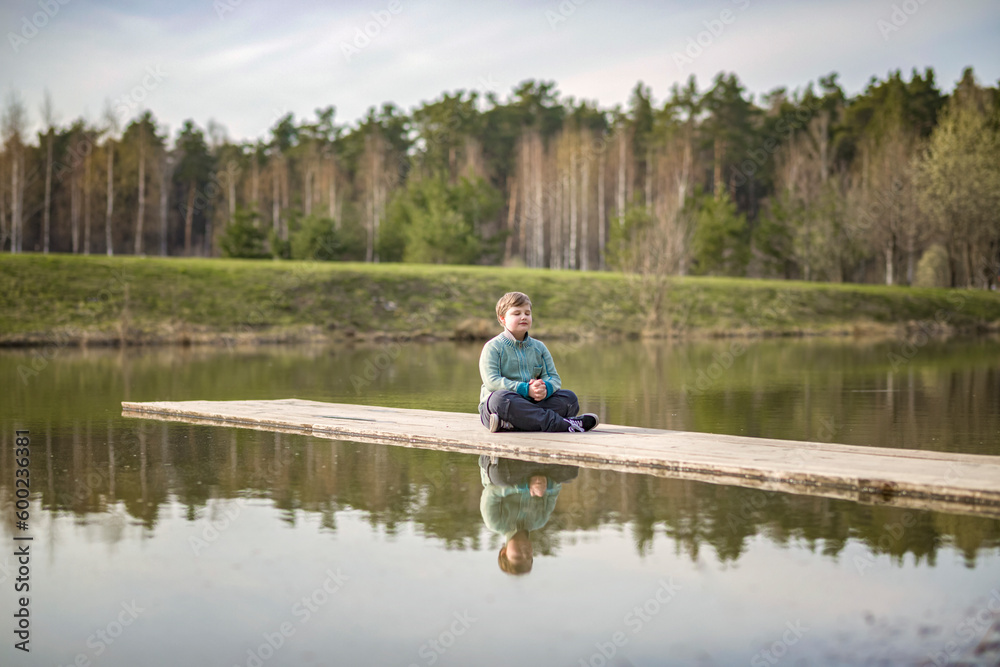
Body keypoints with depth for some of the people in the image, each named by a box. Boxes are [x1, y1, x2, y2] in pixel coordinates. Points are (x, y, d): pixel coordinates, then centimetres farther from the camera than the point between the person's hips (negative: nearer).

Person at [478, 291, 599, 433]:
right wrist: (526, 389, -24)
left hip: (532, 402, 5)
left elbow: (554, 378, 9)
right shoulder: (493, 347, 1)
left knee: (569, 397, -14)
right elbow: (492, 381, -13)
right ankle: (562, 424, -42)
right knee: (501, 397, -39)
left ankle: (510, 423, -36)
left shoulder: (539, 347, 17)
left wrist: (546, 388, -19)